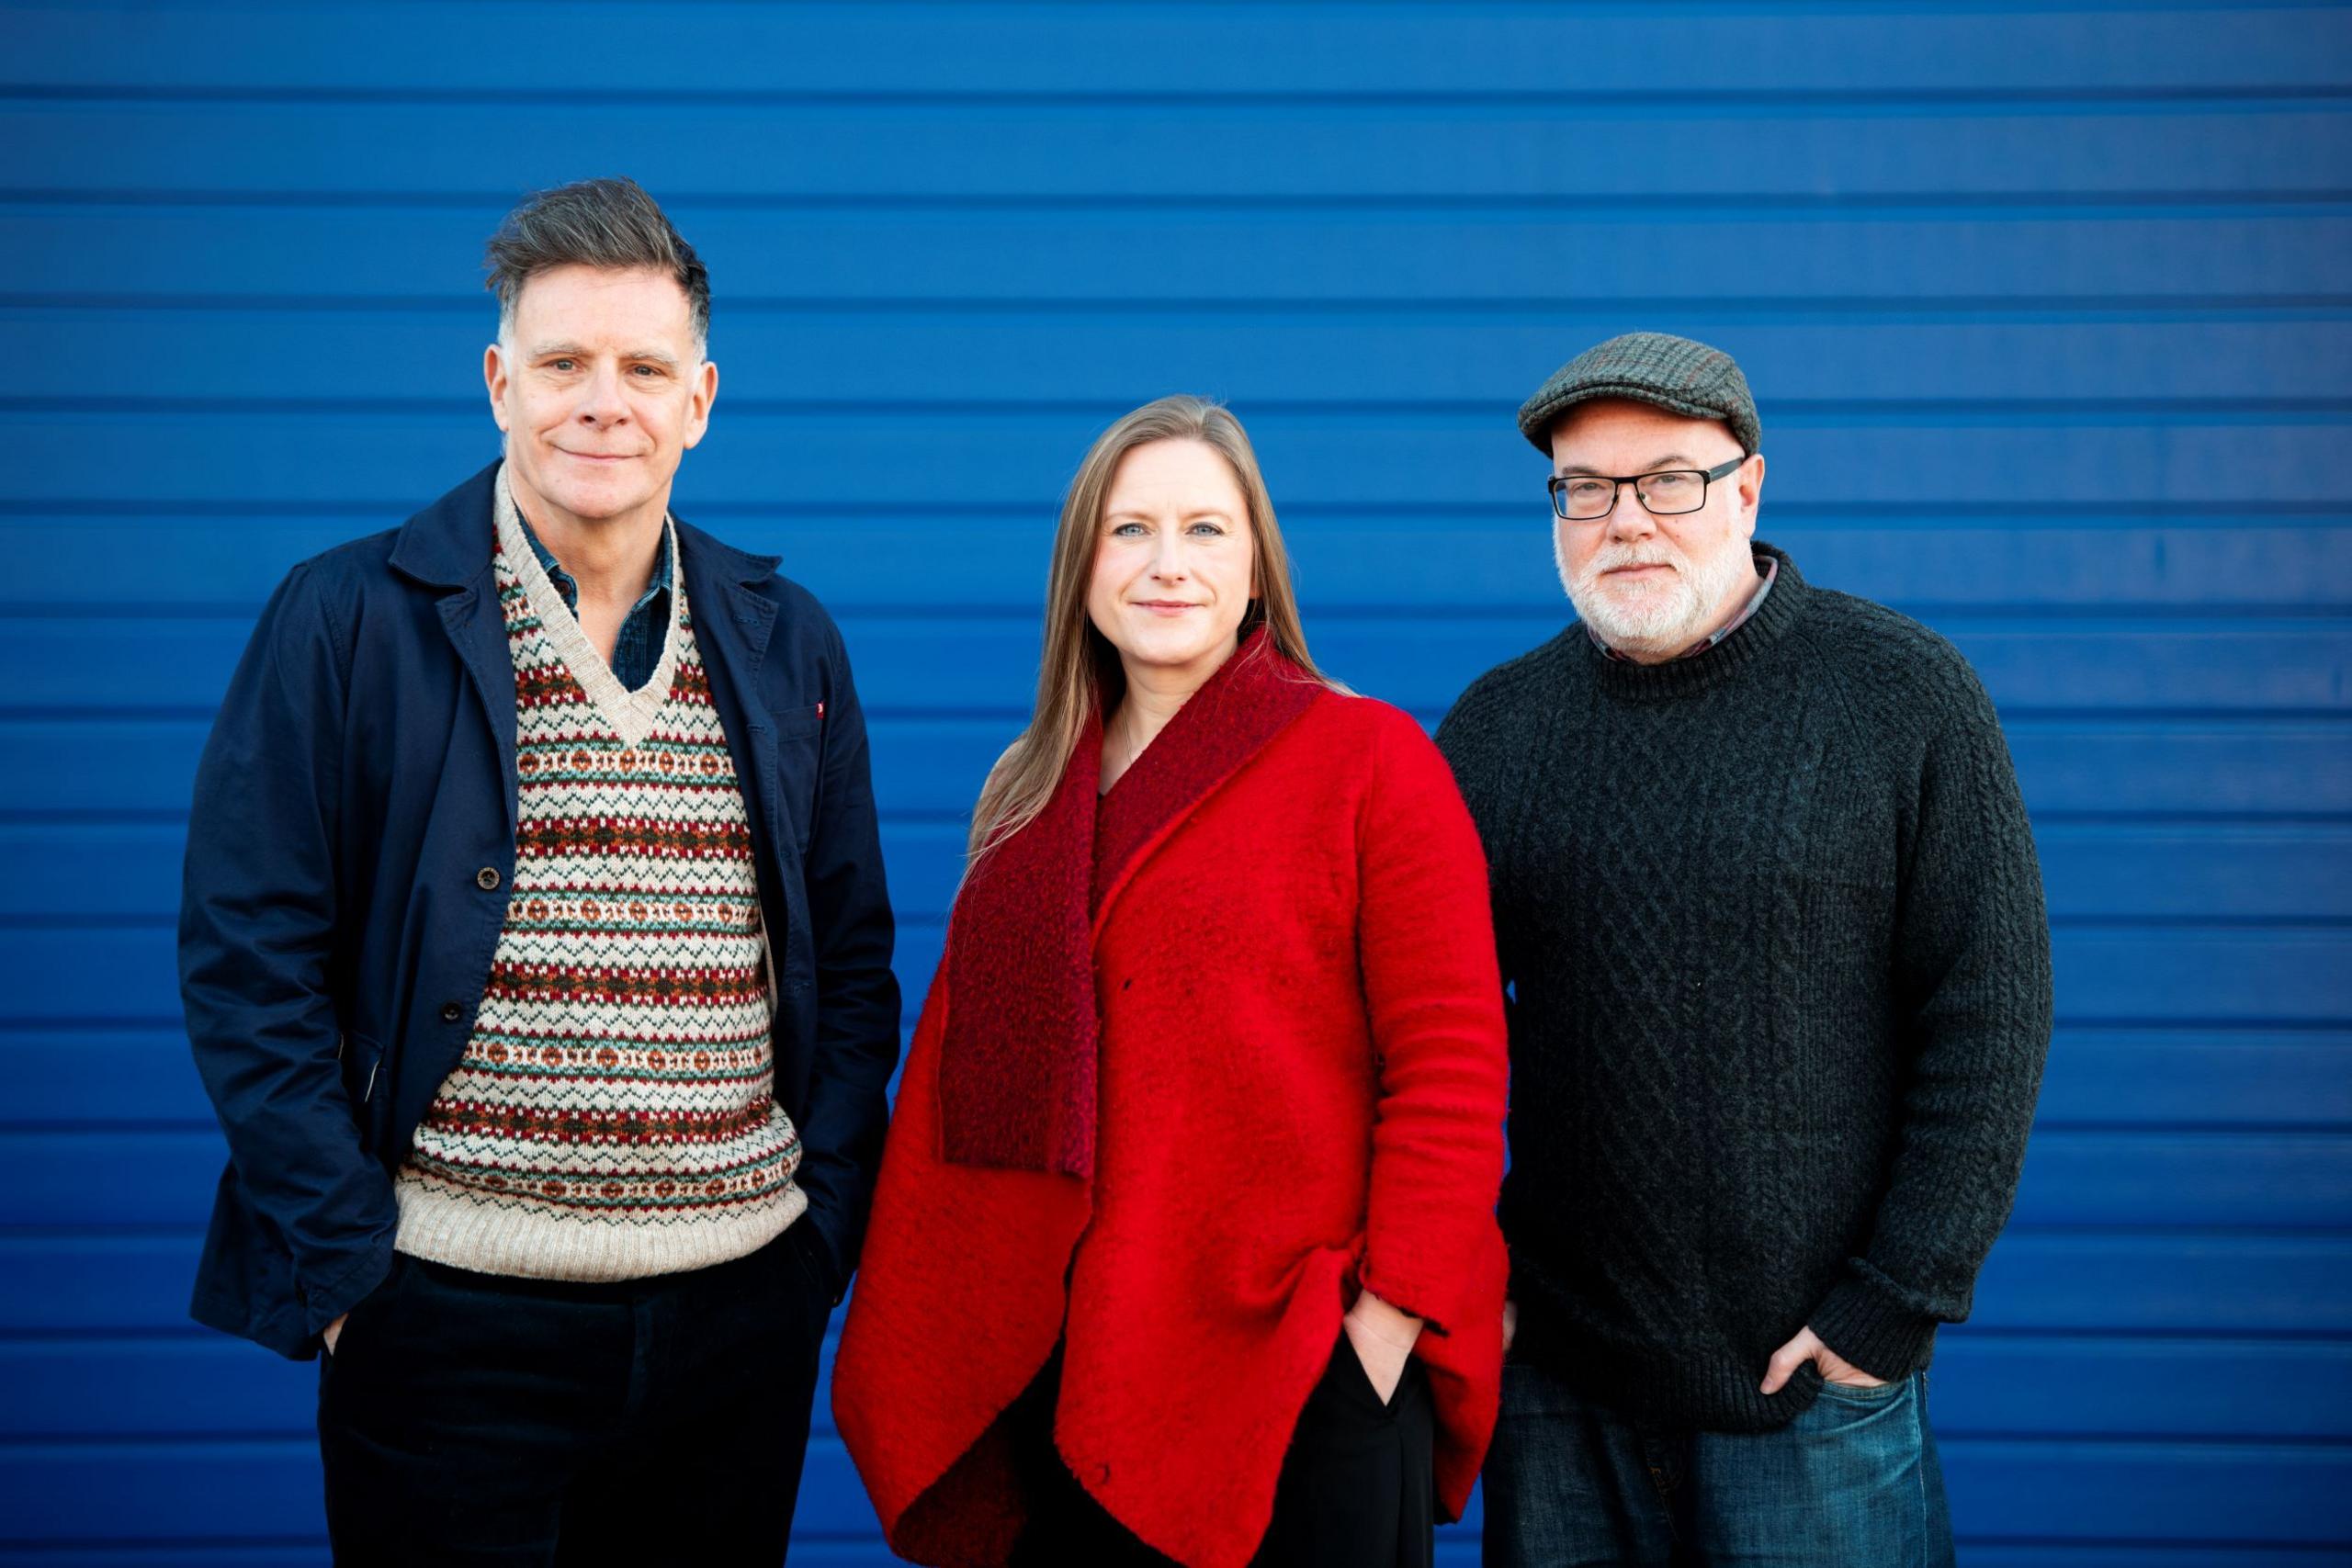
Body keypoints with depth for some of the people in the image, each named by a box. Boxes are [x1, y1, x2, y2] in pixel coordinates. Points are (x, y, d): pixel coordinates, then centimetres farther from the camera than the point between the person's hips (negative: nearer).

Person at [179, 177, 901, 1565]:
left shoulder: (788, 644, 8)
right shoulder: (349, 620, -3)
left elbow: (853, 963, 12)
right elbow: (250, 957, -5)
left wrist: (826, 1227, 4)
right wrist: (342, 1255, -10)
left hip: (742, 1307, 4)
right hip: (454, 1313, -3)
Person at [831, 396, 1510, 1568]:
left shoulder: (1371, 758, -6)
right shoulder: (1031, 792, 10)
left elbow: (1451, 1072, -9)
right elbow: (959, 1064, 12)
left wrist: (1389, 1321, -14)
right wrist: (918, 1333, 8)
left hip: (1300, 1382, -5)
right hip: (1054, 1379, 5)